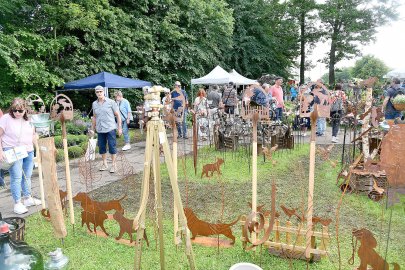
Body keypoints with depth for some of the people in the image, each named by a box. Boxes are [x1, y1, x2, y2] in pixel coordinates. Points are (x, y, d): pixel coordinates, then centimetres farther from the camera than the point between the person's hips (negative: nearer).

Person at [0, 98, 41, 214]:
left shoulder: (29, 119, 7)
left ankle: (28, 198, 26)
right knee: (16, 177, -8)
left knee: (27, 176, 13)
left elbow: (34, 135, 17)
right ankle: (17, 203, -1)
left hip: (29, 152, 5)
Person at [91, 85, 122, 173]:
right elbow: (94, 117, 17)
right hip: (100, 130, 4)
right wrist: (92, 129, 16)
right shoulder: (94, 104, 8)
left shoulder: (111, 102, -4)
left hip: (110, 129, -4)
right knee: (101, 147, 10)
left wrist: (120, 127, -7)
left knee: (112, 147, -2)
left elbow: (117, 115, -2)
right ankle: (104, 164, 25)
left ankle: (114, 165, 10)